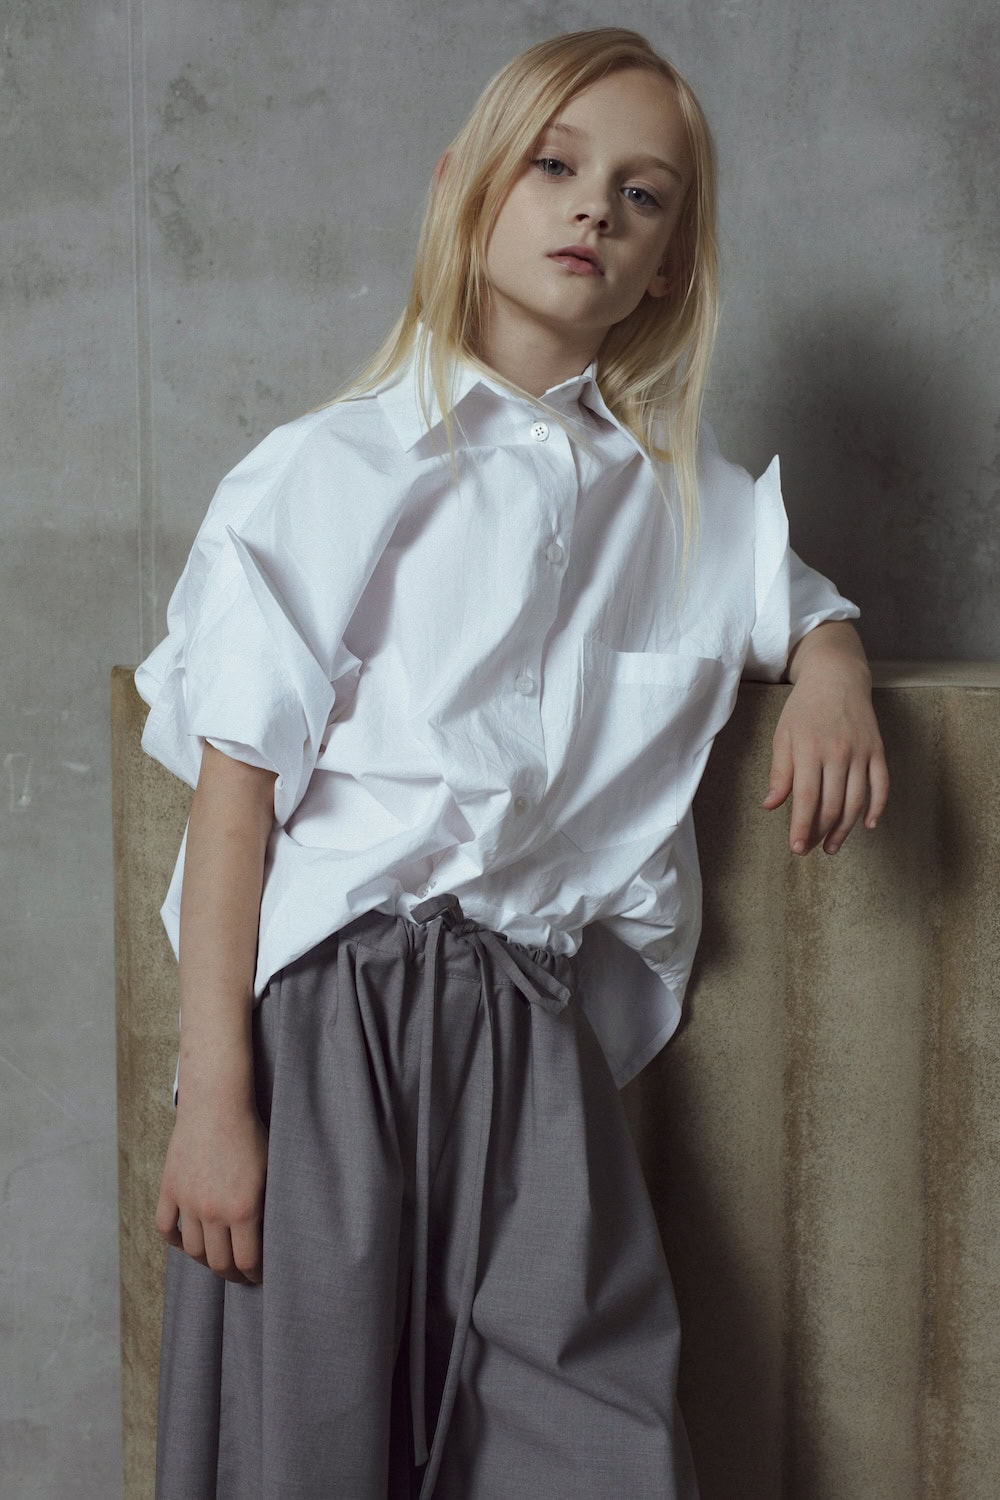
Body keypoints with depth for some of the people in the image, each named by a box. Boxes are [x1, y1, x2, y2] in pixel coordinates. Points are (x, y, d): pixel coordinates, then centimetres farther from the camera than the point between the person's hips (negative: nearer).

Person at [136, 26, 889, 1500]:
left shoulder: (682, 499, 12)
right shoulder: (334, 470, -1)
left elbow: (802, 600, 32)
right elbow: (238, 785, -6)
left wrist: (830, 673, 6)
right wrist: (211, 1099, -11)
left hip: (538, 1029, 3)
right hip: (332, 1006, -3)